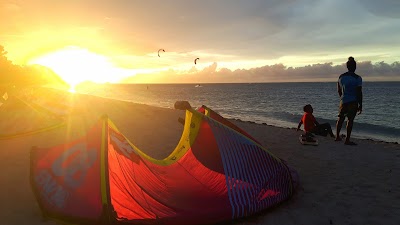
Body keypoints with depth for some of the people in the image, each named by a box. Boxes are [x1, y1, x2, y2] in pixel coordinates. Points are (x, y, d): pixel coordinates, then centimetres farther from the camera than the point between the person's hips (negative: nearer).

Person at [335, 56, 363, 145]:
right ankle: (347, 140, 2)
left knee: (340, 118, 17)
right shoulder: (357, 78, -11)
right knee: (350, 120, 0)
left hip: (343, 101, 5)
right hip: (353, 102, -5)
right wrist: (360, 105, -6)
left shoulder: (341, 77, 5)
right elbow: (359, 93, -12)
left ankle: (337, 136, 25)